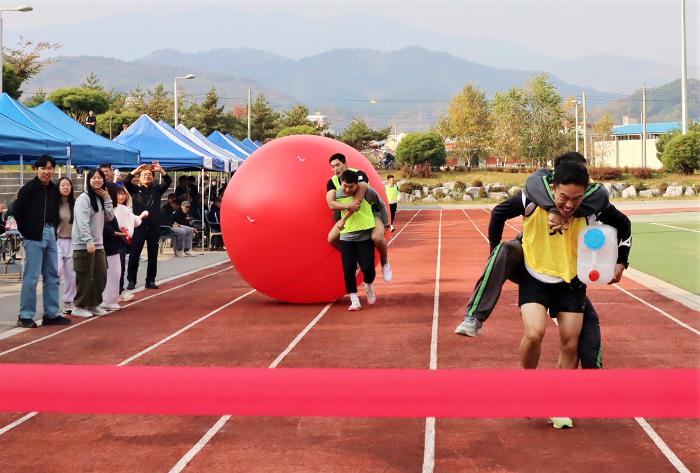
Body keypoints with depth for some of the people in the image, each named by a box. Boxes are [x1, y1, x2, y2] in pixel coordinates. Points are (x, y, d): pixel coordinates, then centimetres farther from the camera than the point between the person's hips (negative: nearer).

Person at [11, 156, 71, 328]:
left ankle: (51, 314, 18)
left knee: (52, 276, 10)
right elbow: (16, 211, -9)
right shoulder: (29, 188, -9)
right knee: (31, 277, -4)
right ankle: (25, 316, 3)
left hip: (51, 235, 7)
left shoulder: (54, 189, 9)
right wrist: (26, 231, -5)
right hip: (34, 237, -7)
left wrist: (53, 228, 7)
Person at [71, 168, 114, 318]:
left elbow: (110, 217, 7)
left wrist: (106, 199, 0)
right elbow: (82, 222, -19)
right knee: (85, 277, -4)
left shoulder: (101, 198, 16)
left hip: (98, 244, 8)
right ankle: (79, 306, 5)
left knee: (101, 276, 9)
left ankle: (93, 304, 19)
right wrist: (88, 241, -26)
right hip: (83, 245, -8)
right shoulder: (84, 198, -10)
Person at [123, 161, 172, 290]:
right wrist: (137, 170, -19)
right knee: (134, 255, -2)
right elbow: (126, 182, -9)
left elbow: (168, 182, -5)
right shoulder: (135, 190, 8)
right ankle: (131, 281, 6)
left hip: (154, 227, 2)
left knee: (153, 255, 6)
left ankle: (150, 281, 14)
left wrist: (160, 170, -21)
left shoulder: (157, 190, 10)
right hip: (139, 226, -2)